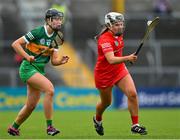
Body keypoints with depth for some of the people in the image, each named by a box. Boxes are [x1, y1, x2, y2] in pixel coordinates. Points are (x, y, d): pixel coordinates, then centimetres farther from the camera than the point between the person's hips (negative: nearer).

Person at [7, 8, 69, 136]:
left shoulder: (55, 37, 7)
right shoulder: (38, 32, -14)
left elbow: (54, 61, 8)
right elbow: (15, 44, -12)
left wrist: (61, 61, -13)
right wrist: (27, 57, -21)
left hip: (39, 71, 8)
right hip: (28, 68, -8)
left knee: (31, 105, 10)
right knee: (49, 89, -26)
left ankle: (14, 128, 30)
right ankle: (49, 126, -21)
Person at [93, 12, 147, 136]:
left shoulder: (119, 35, -4)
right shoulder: (105, 40, -29)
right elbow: (111, 60, -44)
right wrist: (127, 58, -57)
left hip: (120, 70, 6)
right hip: (104, 74, -6)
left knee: (132, 94, -14)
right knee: (106, 102, 13)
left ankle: (135, 125, -6)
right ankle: (97, 119, 46)